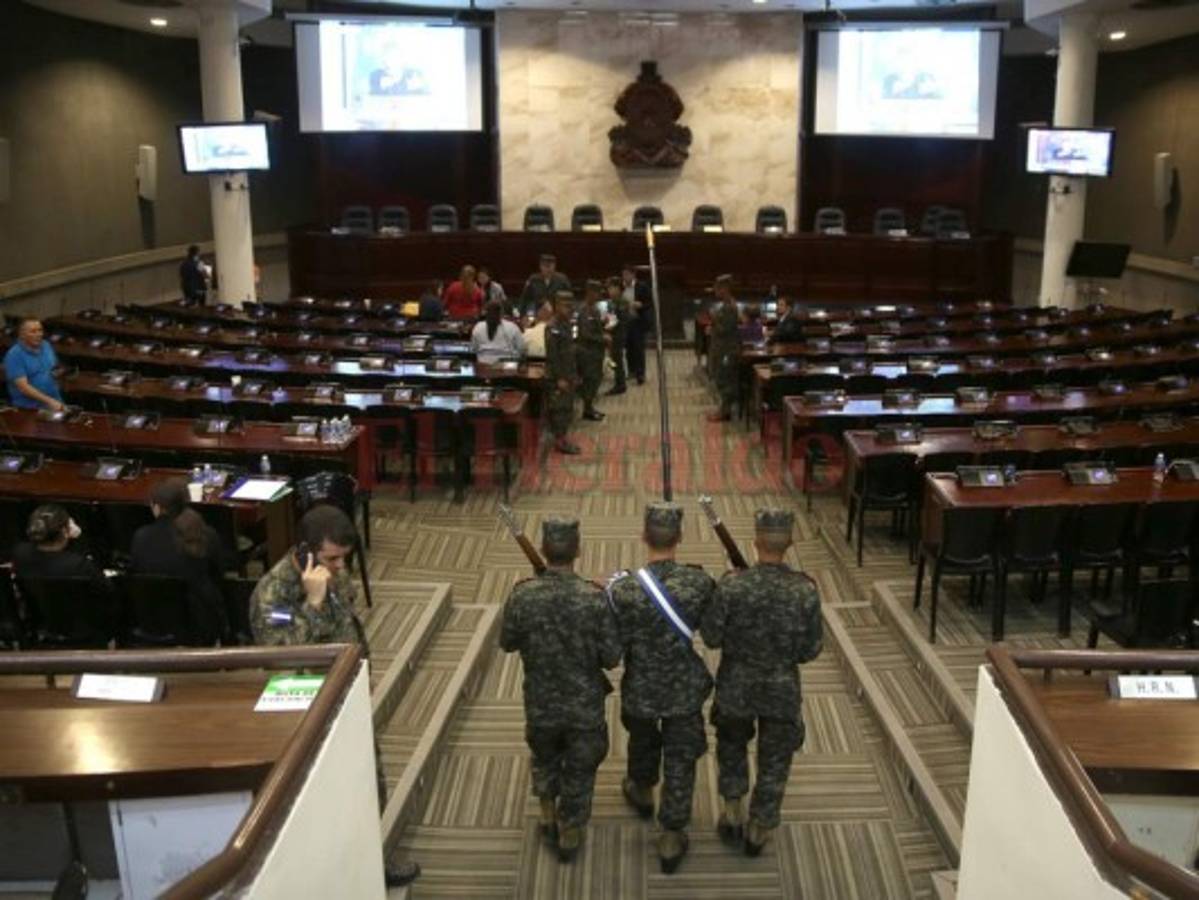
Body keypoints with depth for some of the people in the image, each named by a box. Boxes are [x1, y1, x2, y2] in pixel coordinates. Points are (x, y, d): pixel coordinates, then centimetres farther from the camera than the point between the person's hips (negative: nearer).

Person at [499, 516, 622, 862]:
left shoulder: (522, 596, -18)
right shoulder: (595, 598, -22)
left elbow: (508, 643, -3)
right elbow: (611, 658, -16)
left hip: (540, 704, 2)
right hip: (585, 706, -1)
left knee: (544, 757, 30)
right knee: (579, 770, 20)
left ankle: (548, 817, 45)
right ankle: (570, 836, 35)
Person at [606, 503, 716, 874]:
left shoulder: (624, 590, -26)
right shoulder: (700, 583, -21)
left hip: (641, 688, 0)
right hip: (685, 689, 0)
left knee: (642, 741, 30)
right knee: (680, 760, 16)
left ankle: (642, 792, 56)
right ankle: (671, 837, 25)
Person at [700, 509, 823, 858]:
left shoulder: (732, 585, -21)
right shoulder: (805, 590, -18)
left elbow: (711, 638, -12)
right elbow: (811, 650, -10)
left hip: (736, 686, 0)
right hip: (782, 691, 0)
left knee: (731, 744, 29)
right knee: (774, 763, 20)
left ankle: (732, 813, 35)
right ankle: (758, 832, 34)